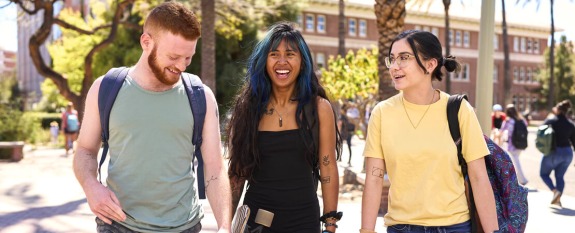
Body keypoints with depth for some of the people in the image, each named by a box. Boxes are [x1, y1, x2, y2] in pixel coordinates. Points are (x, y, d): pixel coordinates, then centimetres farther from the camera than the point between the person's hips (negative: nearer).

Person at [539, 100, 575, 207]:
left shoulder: (550, 121, -9)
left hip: (553, 153, -4)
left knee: (544, 173, 12)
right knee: (560, 176, 16)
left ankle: (555, 190, -11)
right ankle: (558, 199, 10)